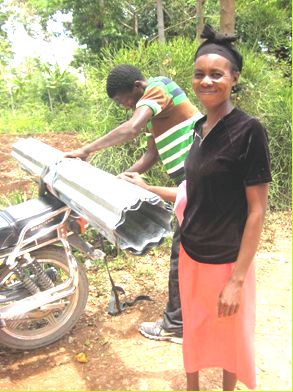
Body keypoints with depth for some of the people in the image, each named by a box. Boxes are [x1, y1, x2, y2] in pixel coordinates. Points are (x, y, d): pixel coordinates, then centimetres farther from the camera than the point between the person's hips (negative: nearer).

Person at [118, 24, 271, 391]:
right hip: (190, 253, 6)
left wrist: (237, 280, -18)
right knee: (192, 328, 21)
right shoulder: (200, 128, 4)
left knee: (229, 334, 17)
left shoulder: (248, 130, -17)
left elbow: (256, 210, -17)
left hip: (227, 260, -6)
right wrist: (147, 188, 10)